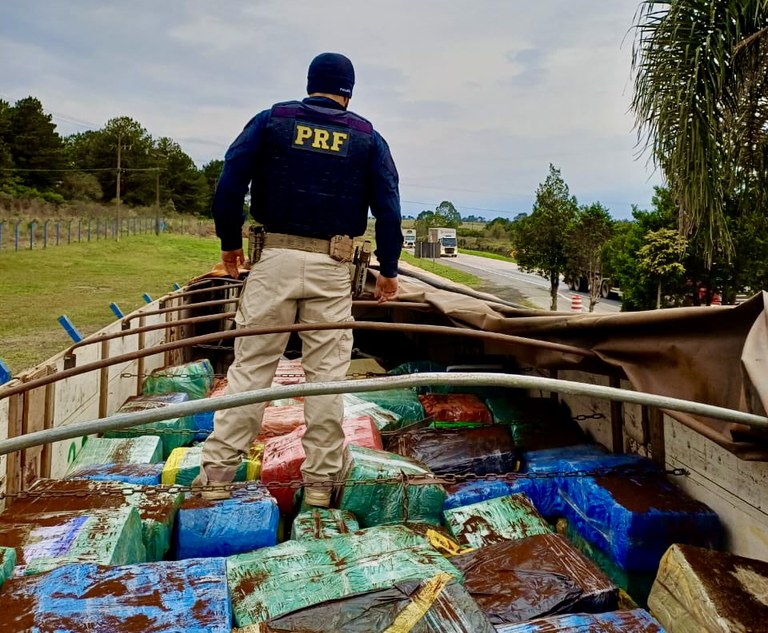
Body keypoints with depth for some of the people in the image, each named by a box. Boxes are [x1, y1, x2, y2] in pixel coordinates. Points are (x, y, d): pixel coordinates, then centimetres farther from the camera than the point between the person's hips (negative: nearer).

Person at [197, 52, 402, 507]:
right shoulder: (367, 137, 10)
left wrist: (230, 241, 9)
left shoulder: (272, 120, 8)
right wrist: (389, 269, 10)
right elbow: (388, 207, 4)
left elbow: (230, 183, -1)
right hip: (332, 269, 0)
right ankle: (319, 482, 12)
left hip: (276, 258, 0)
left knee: (251, 365, 5)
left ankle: (218, 473, 7)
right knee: (327, 374, 5)